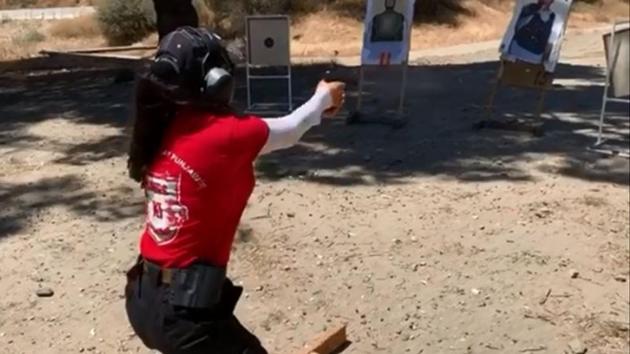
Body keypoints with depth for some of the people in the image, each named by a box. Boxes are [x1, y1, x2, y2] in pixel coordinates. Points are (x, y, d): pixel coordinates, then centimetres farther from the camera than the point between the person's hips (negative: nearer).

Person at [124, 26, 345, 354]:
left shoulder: (164, 128, 3)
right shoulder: (224, 134, -18)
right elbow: (289, 131, 2)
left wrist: (317, 108, 25)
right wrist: (324, 98, 22)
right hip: (182, 305, -8)